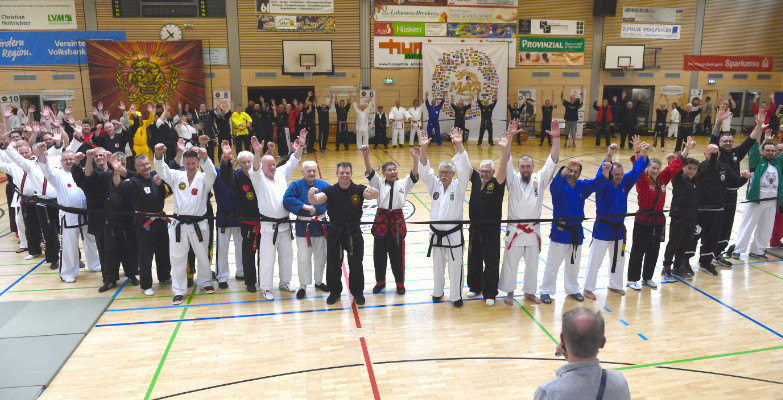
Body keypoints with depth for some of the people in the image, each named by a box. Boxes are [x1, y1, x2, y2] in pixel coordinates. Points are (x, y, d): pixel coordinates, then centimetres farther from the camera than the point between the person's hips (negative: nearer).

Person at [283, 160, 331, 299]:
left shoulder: (323, 185, 4)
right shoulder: (296, 185, -5)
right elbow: (287, 199, -19)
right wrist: (305, 206, -26)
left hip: (320, 225, 3)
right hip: (303, 226, -3)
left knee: (321, 256, 14)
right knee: (303, 258, 0)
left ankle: (318, 281, 34)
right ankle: (303, 286, 16)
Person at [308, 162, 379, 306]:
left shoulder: (358, 190, -3)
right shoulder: (331, 190, -3)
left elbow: (373, 194, -21)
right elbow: (316, 200, -17)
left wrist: (372, 192, -46)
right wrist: (311, 195, -41)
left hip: (354, 232, 0)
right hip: (335, 232, 0)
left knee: (356, 264, 8)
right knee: (333, 264, 9)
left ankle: (357, 292, 27)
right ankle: (335, 292, 28)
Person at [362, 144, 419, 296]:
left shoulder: (403, 184, 8)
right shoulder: (379, 183, 6)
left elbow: (414, 175, -6)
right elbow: (370, 173, -9)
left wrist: (416, 159, -23)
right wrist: (366, 157, -26)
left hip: (397, 220, 0)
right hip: (381, 220, 0)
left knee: (397, 254, 6)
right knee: (379, 253, 8)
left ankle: (400, 283, 23)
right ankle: (380, 282, 27)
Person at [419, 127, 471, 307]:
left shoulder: (458, 186, -6)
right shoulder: (434, 185, 3)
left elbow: (465, 169, -20)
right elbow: (425, 170, -10)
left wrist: (459, 146, -32)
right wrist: (423, 149, -26)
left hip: (453, 234, -3)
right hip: (436, 234, 3)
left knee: (455, 267, 6)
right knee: (438, 265, 18)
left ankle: (456, 296, 21)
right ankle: (438, 292, 35)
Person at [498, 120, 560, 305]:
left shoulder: (539, 179, 3)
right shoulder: (513, 179, -4)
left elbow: (552, 161, -6)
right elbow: (506, 161, -17)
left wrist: (556, 138, -19)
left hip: (533, 231, 3)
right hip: (515, 230, -2)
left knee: (532, 263, 15)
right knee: (510, 262, 7)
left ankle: (529, 291, 32)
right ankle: (509, 292, 24)